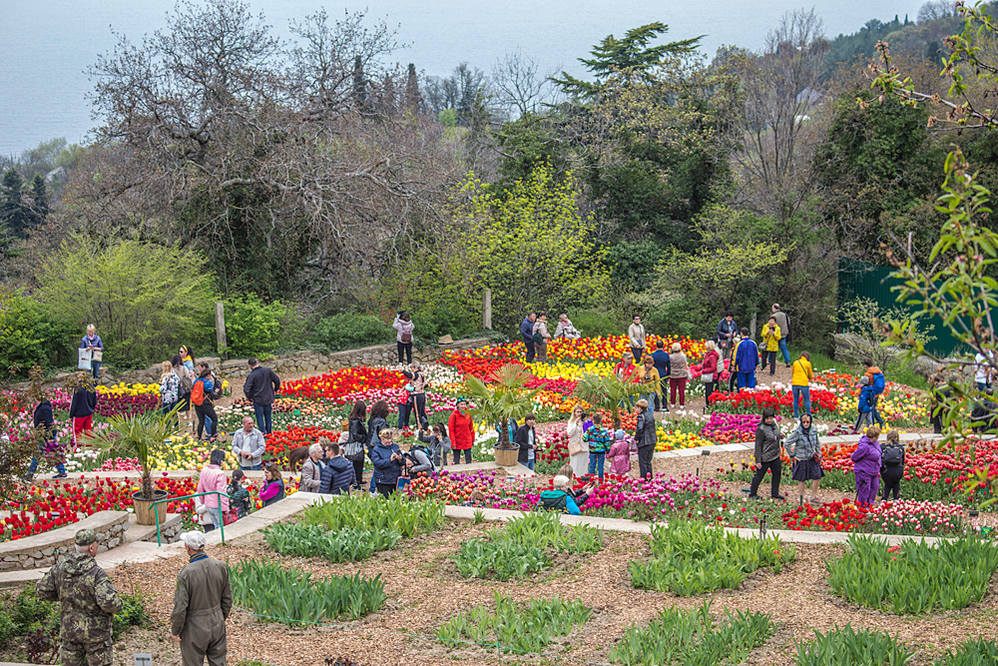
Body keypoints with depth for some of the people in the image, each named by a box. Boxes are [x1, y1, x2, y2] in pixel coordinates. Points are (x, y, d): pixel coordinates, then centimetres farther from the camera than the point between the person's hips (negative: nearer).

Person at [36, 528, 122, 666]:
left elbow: (41, 591, 2)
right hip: (95, 631, -5)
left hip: (69, 628, 5)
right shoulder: (96, 573, -24)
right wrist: (116, 605, -11)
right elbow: (108, 602, -33)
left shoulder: (60, 567, -7)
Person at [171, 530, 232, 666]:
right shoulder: (221, 566, -8)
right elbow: (227, 598, 4)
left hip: (195, 628, -5)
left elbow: (180, 608, -19)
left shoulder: (186, 574, -23)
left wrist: (175, 631, -4)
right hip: (217, 624, 5)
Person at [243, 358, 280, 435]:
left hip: (258, 400, -4)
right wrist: (275, 389, 20)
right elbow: (277, 380, 3)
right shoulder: (268, 371, -6)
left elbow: (246, 389, -21)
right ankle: (269, 431, 29)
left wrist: (249, 397, -5)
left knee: (260, 417, 9)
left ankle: (263, 432, 8)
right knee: (268, 417, 19)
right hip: (268, 399, 4)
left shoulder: (252, 375, -17)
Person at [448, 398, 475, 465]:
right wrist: (453, 443, -14)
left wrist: (473, 439, 11)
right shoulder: (454, 415, -10)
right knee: (456, 460, 3)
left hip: (467, 441, 4)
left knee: (469, 460, 4)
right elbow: (451, 430, -10)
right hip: (457, 441, -4)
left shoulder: (468, 414, 4)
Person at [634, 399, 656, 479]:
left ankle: (643, 478, 0)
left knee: (642, 462, 0)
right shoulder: (651, 415, 8)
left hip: (644, 442, -8)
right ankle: (650, 478, 20)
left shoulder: (641, 416, -15)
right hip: (652, 441, 8)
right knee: (648, 461, 17)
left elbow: (640, 429, -24)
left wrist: (636, 438, -10)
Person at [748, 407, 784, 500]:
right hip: (765, 458, -7)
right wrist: (758, 461, -18)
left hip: (775, 456, 7)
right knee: (759, 476, 5)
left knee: (777, 474, 15)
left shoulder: (774, 424, 0)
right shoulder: (761, 429, -21)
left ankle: (775, 494, 30)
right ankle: (752, 494, 22)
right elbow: (758, 446, -19)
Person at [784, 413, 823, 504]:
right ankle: (801, 500, 20)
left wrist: (819, 454, 10)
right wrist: (792, 456, -11)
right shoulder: (798, 432, -17)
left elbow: (817, 444, 15)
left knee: (817, 477, 2)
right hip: (801, 460, -5)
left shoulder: (813, 431, -2)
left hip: (812, 458, 5)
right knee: (801, 481, 6)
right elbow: (786, 443, -14)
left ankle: (813, 498, 18)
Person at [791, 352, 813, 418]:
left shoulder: (795, 362, 9)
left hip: (794, 383, 3)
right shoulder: (808, 363, 1)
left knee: (796, 400, 14)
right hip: (804, 384, -3)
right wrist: (811, 379, 33)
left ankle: (796, 416, 15)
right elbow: (810, 374, 12)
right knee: (807, 400, 9)